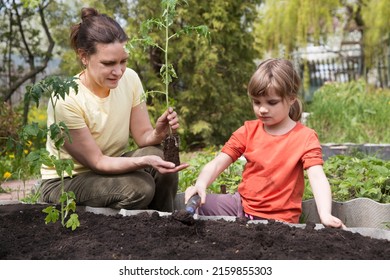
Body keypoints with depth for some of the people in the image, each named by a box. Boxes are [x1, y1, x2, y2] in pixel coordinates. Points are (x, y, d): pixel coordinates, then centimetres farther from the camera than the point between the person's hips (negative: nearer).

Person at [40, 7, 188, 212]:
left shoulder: (129, 79, -11)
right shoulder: (66, 100, -26)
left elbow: (143, 137, -6)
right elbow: (97, 161, -23)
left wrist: (159, 133, -29)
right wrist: (145, 161, -37)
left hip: (110, 167, 5)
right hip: (64, 183, -5)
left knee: (160, 157, -23)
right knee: (139, 187, -30)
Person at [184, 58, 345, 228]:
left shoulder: (305, 138, -6)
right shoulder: (248, 131, 4)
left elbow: (317, 177, -19)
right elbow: (217, 164, -3)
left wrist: (325, 215, -38)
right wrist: (200, 185, -25)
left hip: (277, 218, -4)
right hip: (241, 205, 4)